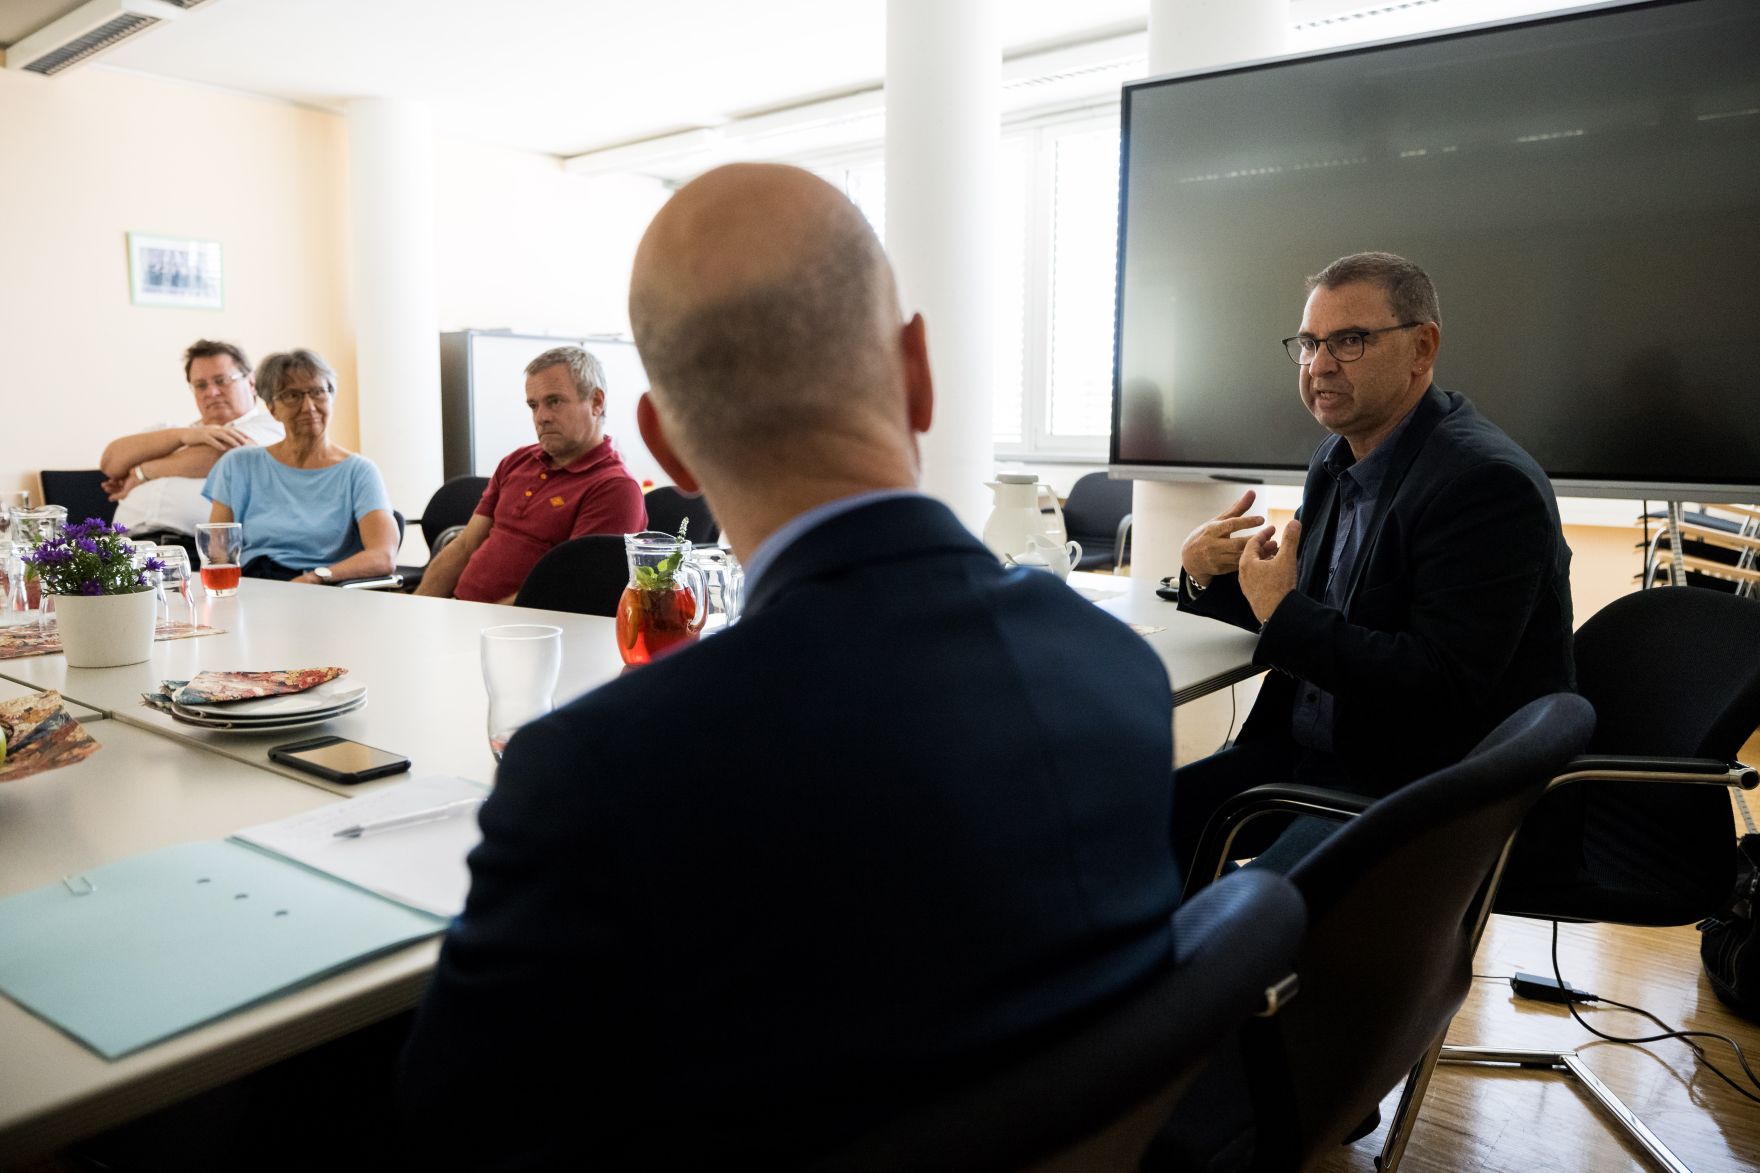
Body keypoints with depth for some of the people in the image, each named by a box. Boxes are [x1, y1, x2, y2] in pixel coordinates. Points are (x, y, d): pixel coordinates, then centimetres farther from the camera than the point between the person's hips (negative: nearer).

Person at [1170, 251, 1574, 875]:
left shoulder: (1489, 483, -19)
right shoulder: (1339, 460, 8)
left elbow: (1445, 688, -25)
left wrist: (1283, 611, -21)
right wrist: (1206, 572, -2)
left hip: (1423, 785, -8)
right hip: (1313, 751, 8)